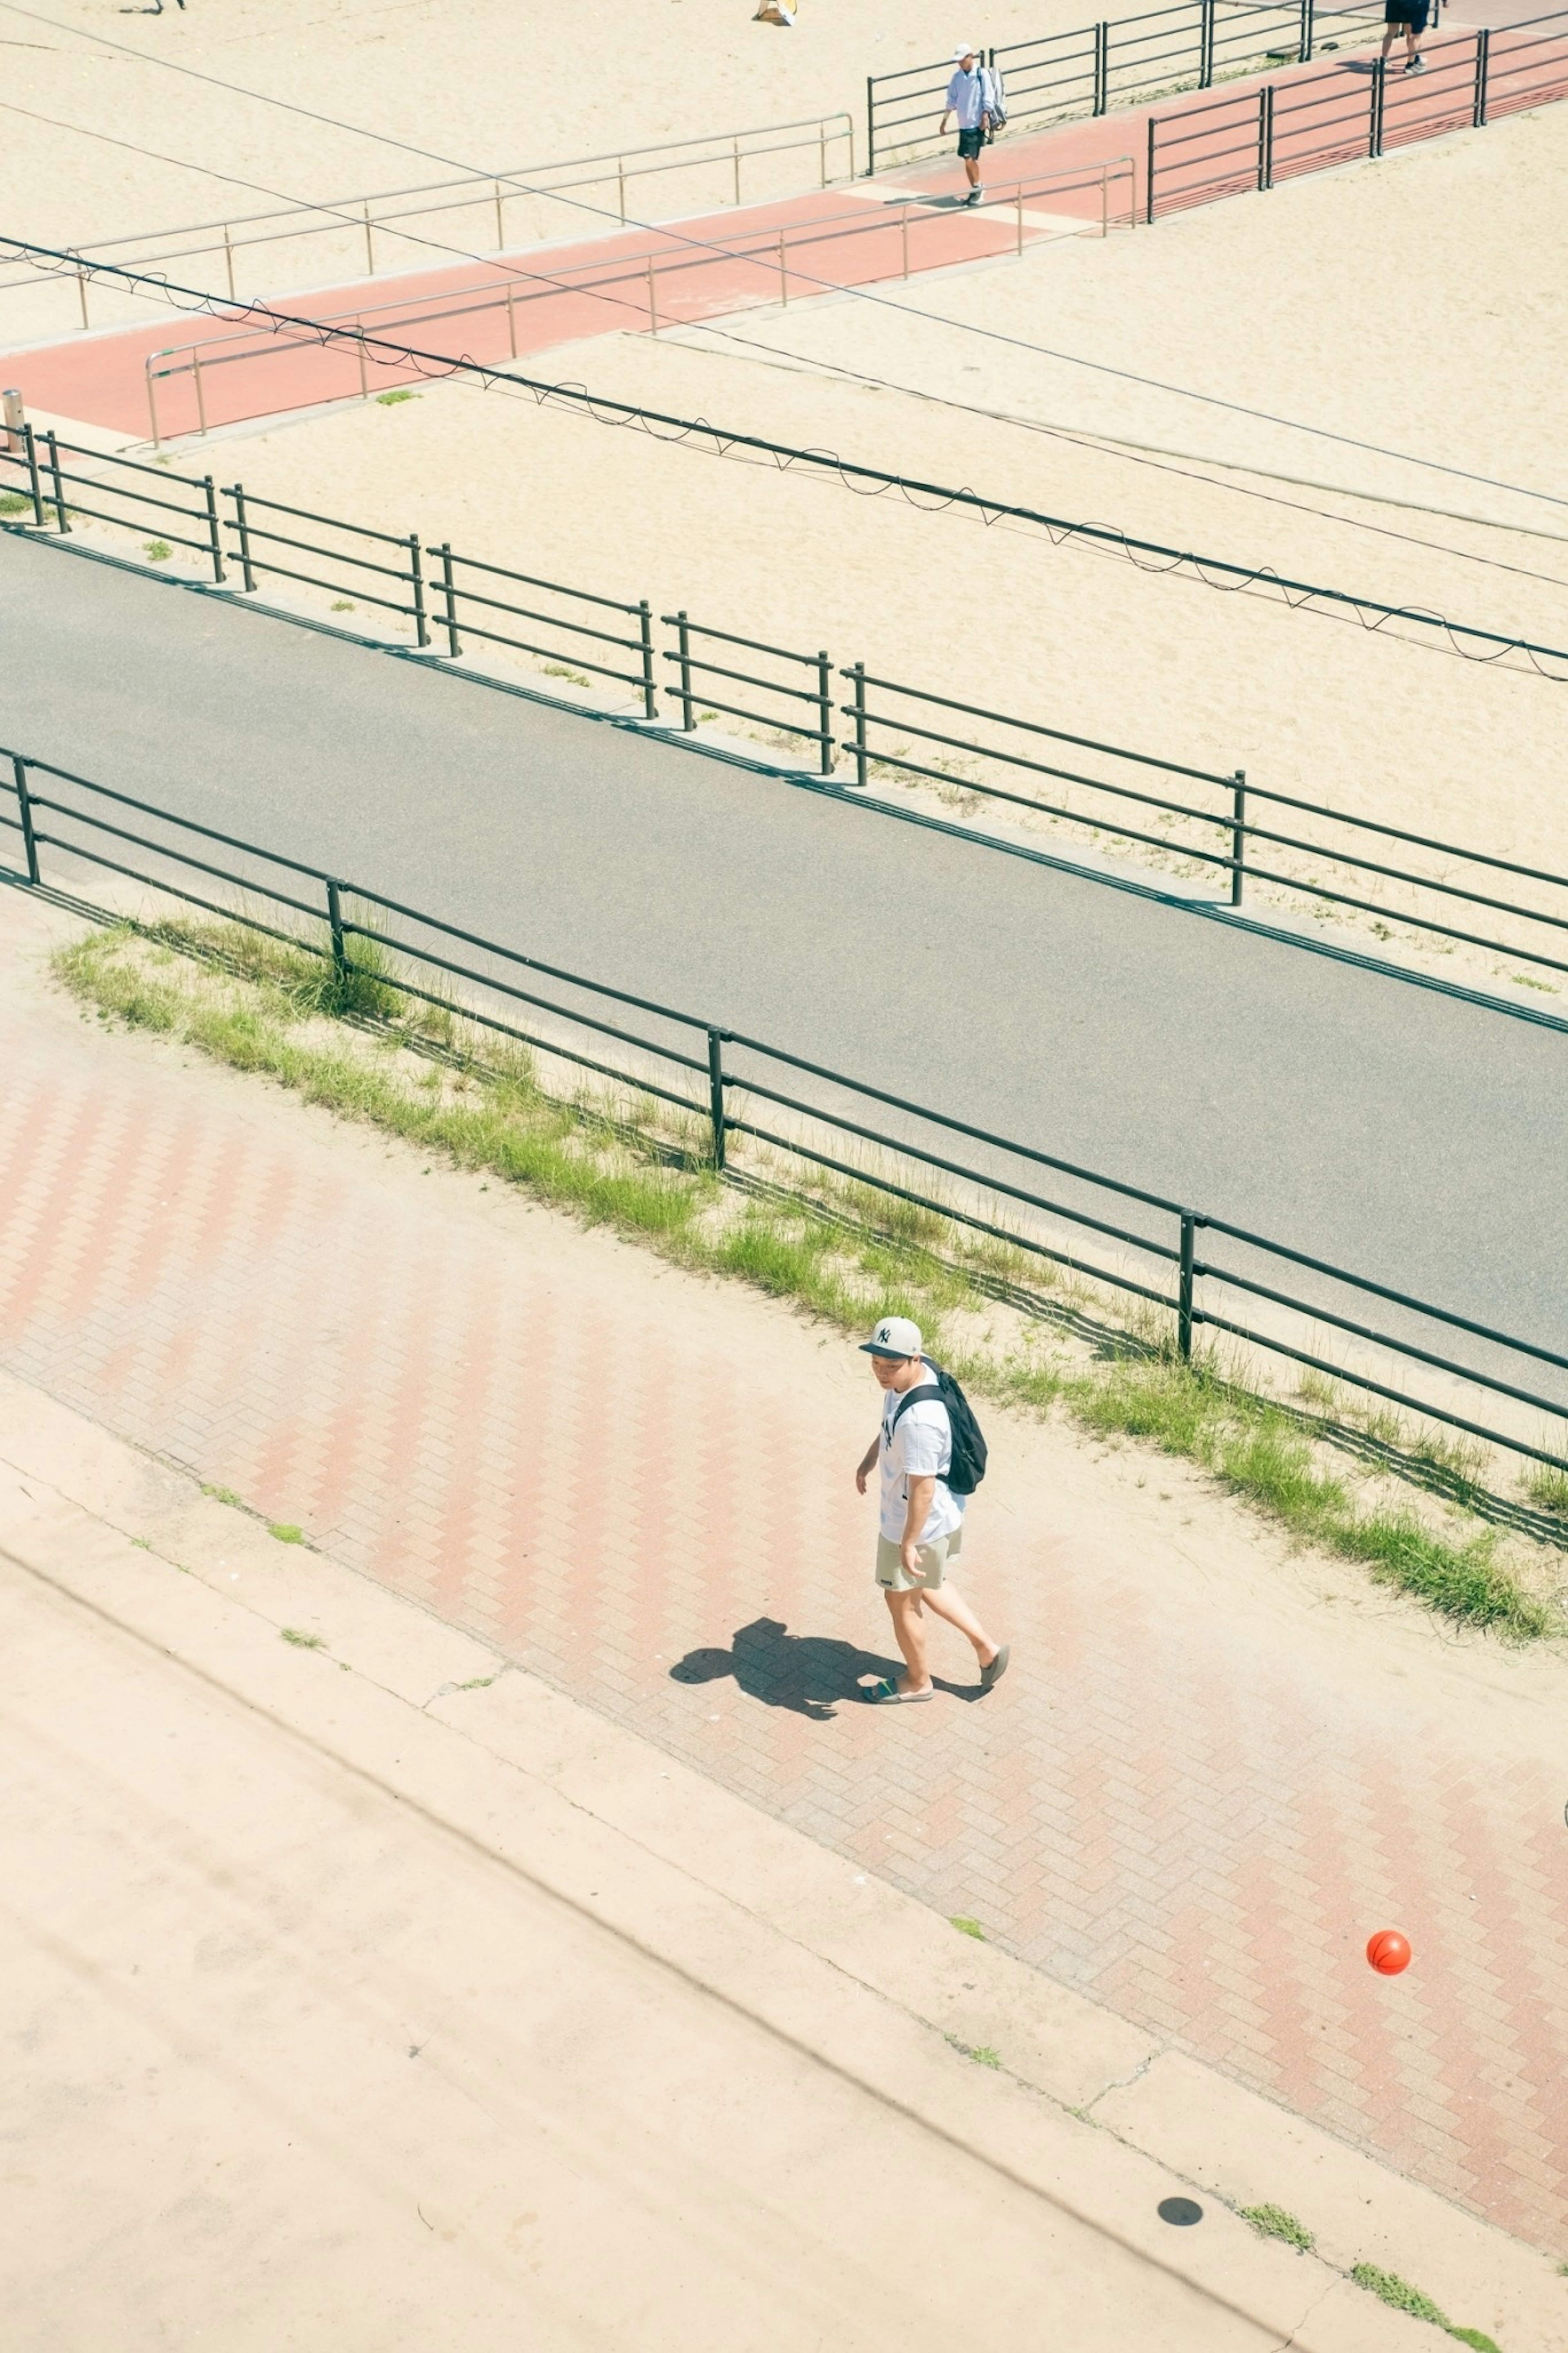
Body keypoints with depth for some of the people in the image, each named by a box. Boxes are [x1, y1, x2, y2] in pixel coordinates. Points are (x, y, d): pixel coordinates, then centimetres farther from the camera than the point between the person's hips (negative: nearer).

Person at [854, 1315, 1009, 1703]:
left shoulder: (919, 1420, -38)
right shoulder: (907, 1379, -9)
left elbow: (923, 1489, -31)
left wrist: (908, 1544, -22)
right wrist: (869, 1460, 20)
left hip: (918, 1524, -9)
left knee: (901, 1598, 15)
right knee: (926, 1587, 29)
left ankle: (918, 1681, 38)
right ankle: (986, 1648, 40)